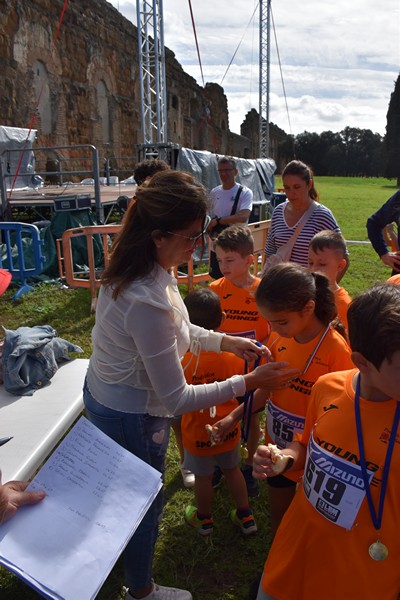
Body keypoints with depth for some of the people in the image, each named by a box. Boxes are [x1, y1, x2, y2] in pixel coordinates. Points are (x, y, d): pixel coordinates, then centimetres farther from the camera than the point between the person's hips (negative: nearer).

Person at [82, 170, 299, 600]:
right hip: (131, 416, -9)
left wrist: (223, 341, -3)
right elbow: (176, 399, -29)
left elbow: (171, 329, 6)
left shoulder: (136, 268, -10)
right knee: (145, 502, 18)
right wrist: (248, 383, -23)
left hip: (103, 393, 9)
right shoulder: (147, 302, -39)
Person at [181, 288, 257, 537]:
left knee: (203, 477, 20)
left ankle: (204, 519, 43)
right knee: (233, 469, 26)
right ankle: (246, 516, 40)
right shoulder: (234, 354, -18)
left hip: (198, 435, -3)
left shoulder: (183, 360, -29)